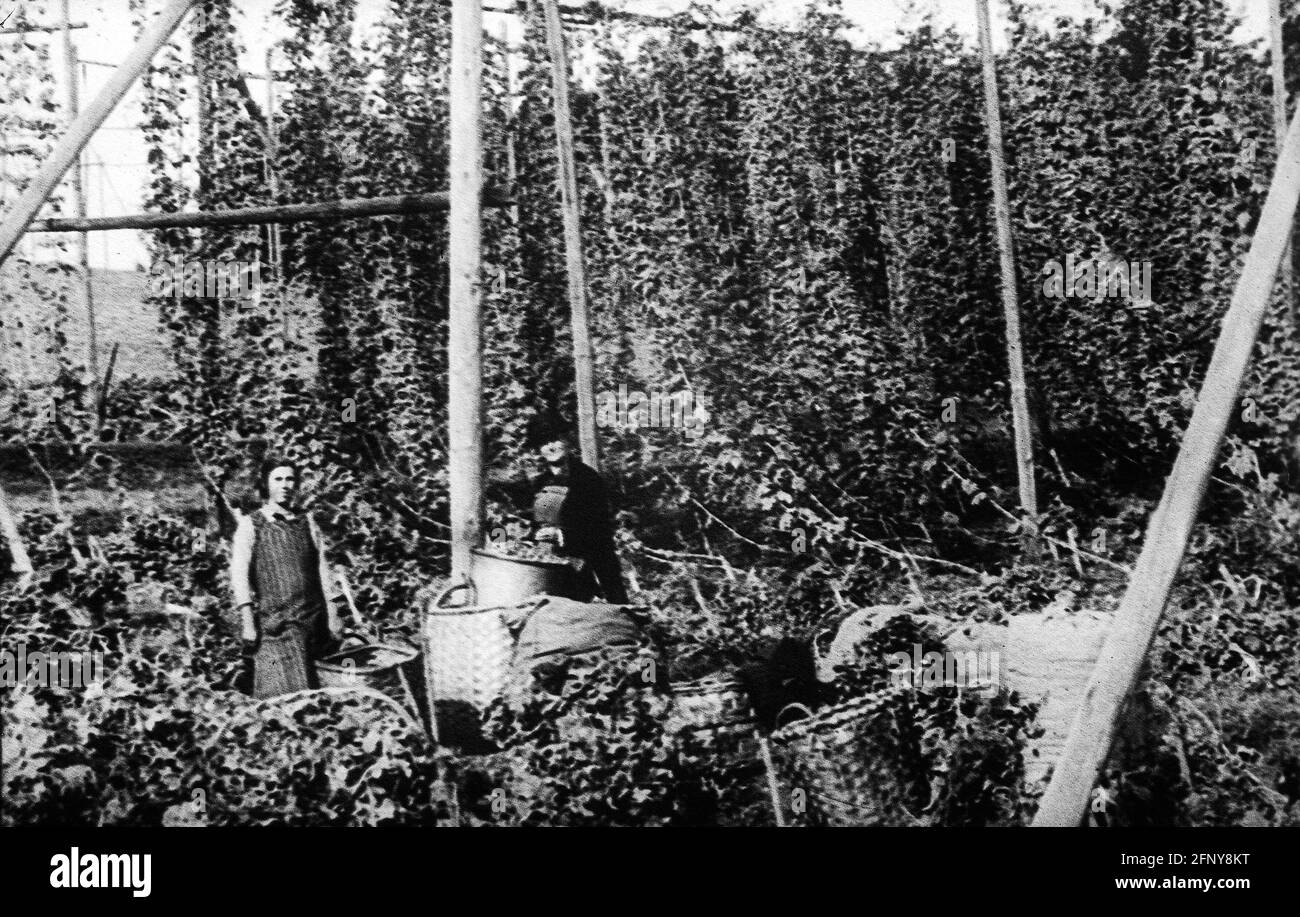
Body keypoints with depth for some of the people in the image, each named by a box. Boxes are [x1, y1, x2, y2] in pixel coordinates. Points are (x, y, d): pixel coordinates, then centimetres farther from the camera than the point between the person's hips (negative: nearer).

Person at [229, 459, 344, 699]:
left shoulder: (306, 522, 15)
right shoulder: (250, 524, 4)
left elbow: (322, 569, 15)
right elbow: (239, 575, -2)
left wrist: (332, 614, 10)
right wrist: (247, 622, -10)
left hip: (312, 620, 3)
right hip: (273, 623, -3)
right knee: (282, 696, -11)